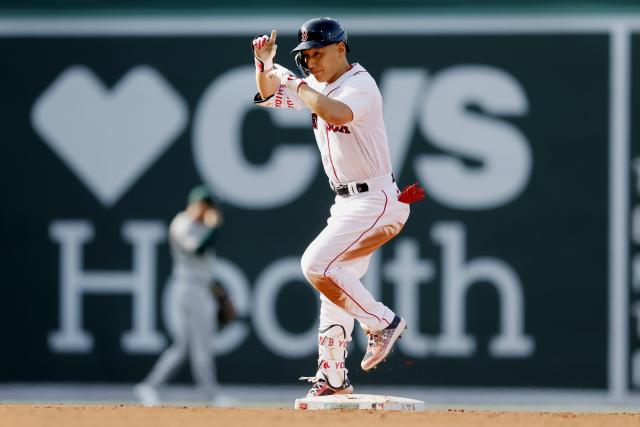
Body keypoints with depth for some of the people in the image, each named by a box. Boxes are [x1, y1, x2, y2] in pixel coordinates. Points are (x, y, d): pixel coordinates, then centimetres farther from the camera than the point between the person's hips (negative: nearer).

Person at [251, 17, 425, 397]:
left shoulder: (360, 84, -16)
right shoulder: (318, 86, 10)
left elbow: (337, 114, -37)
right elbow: (269, 96, 20)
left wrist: (295, 82, -24)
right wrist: (265, 65, -1)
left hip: (376, 201, -10)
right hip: (348, 203, 10)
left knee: (317, 265, -20)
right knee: (335, 281, 11)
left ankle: (382, 322, -9)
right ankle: (332, 378, 18)